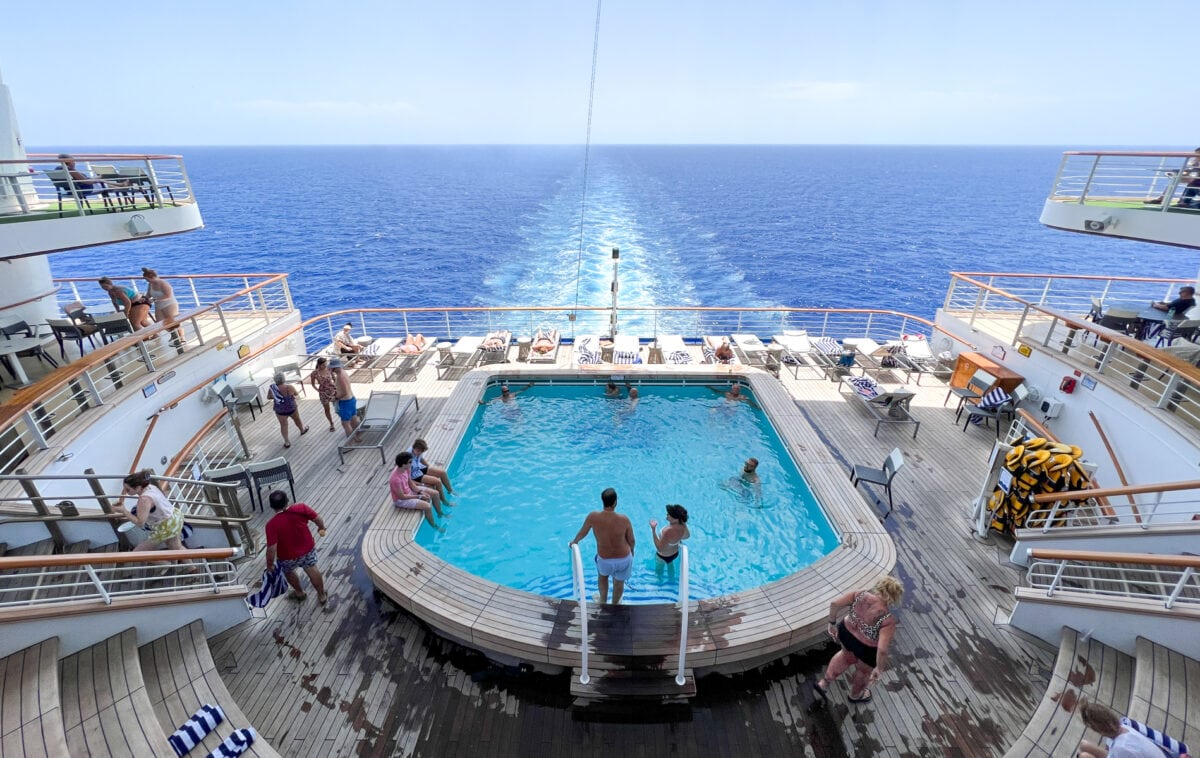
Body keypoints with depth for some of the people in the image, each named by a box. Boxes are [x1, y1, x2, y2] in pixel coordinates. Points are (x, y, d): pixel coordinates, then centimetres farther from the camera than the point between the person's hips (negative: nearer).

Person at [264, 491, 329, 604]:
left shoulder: (272, 524, -29)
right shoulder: (301, 508, -22)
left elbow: (272, 549, -26)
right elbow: (318, 518, -10)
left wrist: (269, 565, -9)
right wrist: (322, 528, 11)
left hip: (288, 556, -2)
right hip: (308, 548, 2)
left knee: (288, 572, 31)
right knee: (313, 570, 24)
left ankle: (300, 593, 52)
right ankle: (322, 596, 39)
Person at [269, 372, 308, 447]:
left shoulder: (271, 388, -17)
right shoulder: (290, 387, -24)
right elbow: (296, 393, -4)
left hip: (280, 411, 1)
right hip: (292, 408, -1)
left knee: (283, 425, 14)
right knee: (297, 420, 25)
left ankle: (287, 442, 18)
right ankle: (302, 430, 51)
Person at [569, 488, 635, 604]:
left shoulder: (593, 516, -23)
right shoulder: (624, 519, -26)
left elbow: (582, 533, -4)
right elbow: (631, 540, -9)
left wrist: (574, 541, 18)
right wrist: (631, 550, 14)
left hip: (604, 559, 1)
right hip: (623, 558, -1)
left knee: (603, 575, 36)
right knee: (619, 582, 29)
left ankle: (603, 601, 52)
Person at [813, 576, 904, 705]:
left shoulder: (861, 595, -15)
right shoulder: (888, 620, -27)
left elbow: (834, 604, -15)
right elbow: (882, 650, -31)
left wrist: (832, 623, -1)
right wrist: (879, 669, -15)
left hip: (846, 633, 4)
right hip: (866, 650, -4)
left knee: (847, 656, 36)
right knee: (864, 670, 30)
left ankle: (823, 682, 43)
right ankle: (855, 695, 58)